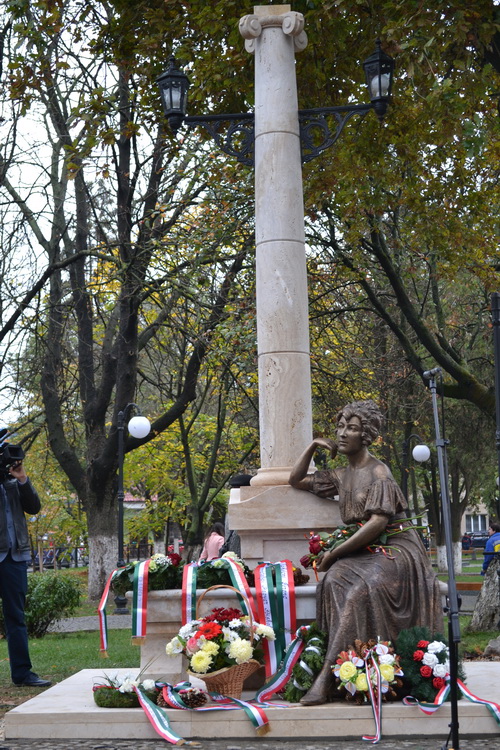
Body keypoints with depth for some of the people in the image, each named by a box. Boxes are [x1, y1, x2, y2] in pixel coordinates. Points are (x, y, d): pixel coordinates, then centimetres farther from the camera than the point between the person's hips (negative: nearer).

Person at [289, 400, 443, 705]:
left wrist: (334, 553, -17)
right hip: (361, 551, 7)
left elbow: (378, 522, -20)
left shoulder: (378, 472, -9)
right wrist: (313, 446, 11)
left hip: (394, 549, -7)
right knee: (335, 581, -27)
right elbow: (296, 480, 24)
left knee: (361, 587, -34)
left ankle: (326, 675, -36)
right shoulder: (341, 476, 13)